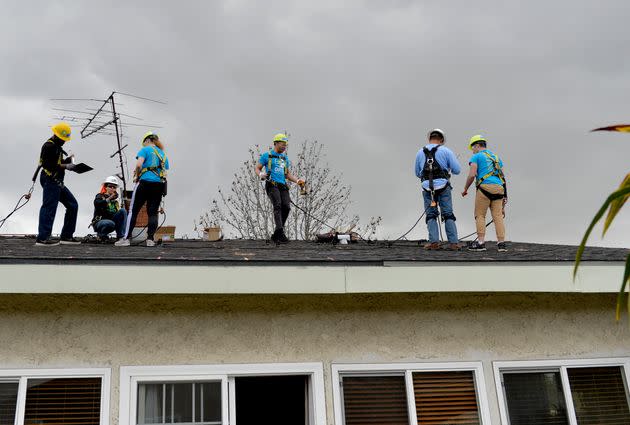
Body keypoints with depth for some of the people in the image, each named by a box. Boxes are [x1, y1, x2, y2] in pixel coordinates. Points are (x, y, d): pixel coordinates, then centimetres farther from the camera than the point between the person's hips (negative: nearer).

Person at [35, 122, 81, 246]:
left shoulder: (57, 147, 22)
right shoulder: (49, 146, -10)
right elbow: (47, 165, -19)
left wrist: (67, 160, 5)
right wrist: (65, 166, -16)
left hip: (58, 182, 10)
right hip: (50, 181, -10)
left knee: (72, 205, 10)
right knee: (49, 207, -15)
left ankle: (67, 236, 11)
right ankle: (42, 238, -18)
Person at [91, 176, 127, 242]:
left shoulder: (115, 200, 15)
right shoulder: (100, 196, 1)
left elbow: (119, 214, 10)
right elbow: (97, 204, -23)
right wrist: (109, 198, -29)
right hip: (99, 222, -5)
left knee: (123, 210, -17)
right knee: (110, 223, -39)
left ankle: (120, 236, -19)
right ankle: (101, 234, -4)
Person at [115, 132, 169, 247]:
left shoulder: (145, 150, 3)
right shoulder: (163, 154, 21)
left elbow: (139, 164, -14)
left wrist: (137, 176, 3)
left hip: (146, 182, -5)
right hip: (160, 184, 5)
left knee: (133, 211, 0)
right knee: (153, 213, 4)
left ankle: (126, 238, -3)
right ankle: (150, 239, -5)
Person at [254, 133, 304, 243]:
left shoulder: (285, 158, 26)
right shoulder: (267, 155, 10)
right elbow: (257, 169, 11)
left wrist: (297, 181, 13)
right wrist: (261, 174, -12)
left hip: (283, 186, 5)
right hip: (272, 185, -5)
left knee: (286, 207, -15)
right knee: (277, 205, -26)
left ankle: (276, 235, -5)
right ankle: (281, 233, -36)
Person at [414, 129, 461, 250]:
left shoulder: (420, 153, 9)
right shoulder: (446, 151, 1)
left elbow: (418, 173, 17)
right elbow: (457, 170, -1)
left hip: (427, 187, 1)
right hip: (443, 186, -1)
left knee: (431, 215, 8)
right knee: (448, 215, 6)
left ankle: (434, 242, -3)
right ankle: (453, 242, 4)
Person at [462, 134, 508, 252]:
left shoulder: (476, 156, 7)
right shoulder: (496, 157, 27)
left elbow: (472, 175, -5)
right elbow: (502, 177, 24)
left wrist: (465, 189, 8)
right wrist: (504, 197, 26)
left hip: (485, 187, -5)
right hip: (499, 188, 6)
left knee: (480, 215, 0)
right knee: (498, 216, 3)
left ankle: (481, 242, -6)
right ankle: (501, 243, -3)